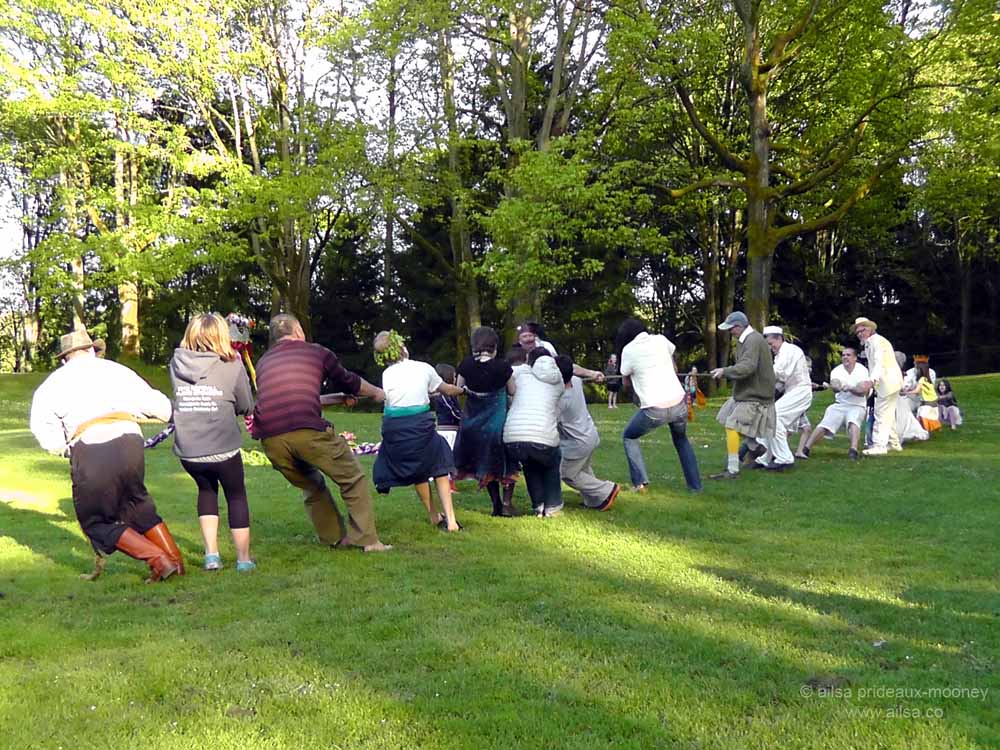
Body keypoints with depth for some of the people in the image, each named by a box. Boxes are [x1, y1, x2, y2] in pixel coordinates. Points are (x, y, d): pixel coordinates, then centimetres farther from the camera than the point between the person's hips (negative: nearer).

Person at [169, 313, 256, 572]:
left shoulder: (177, 365, -1)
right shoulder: (233, 367, -8)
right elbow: (246, 407, 2)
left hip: (187, 452, 3)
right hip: (223, 450, -3)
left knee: (206, 489, 29)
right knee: (236, 496, 19)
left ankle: (211, 554, 22)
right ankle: (244, 559, 26)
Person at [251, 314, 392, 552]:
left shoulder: (264, 362, 28)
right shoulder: (316, 352, 17)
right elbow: (349, 381, 31)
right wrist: (377, 393, 51)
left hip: (270, 439, 5)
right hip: (308, 431, -4)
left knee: (310, 485, 27)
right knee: (352, 479, 12)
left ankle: (335, 538, 28)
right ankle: (367, 539, 8)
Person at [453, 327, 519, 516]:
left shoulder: (466, 365, -11)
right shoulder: (502, 367, -18)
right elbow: (513, 391, -5)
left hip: (473, 423, 3)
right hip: (498, 421, -3)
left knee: (487, 463, 20)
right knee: (506, 462, 16)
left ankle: (496, 504, 20)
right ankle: (507, 503, 6)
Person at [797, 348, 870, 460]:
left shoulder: (862, 370, -5)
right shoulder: (837, 370, 1)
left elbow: (863, 391, -18)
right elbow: (833, 385, -19)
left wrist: (850, 388, -38)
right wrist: (836, 387, -45)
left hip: (857, 406, -2)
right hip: (839, 405, 2)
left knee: (853, 422, -34)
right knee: (824, 425, -17)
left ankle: (853, 450, -48)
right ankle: (805, 449, -17)